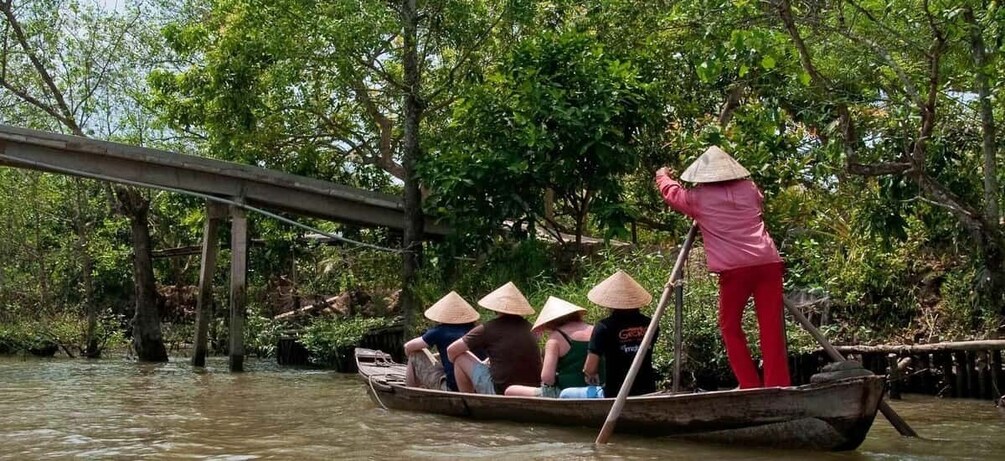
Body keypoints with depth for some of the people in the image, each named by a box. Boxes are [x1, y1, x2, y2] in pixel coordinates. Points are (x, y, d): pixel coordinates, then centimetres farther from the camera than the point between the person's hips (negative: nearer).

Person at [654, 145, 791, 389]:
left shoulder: (698, 197, 9)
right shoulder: (750, 188, 18)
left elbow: (671, 192, 28)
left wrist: (663, 175, 50)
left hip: (735, 268, -3)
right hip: (769, 262, 3)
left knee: (730, 326, 13)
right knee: (771, 327, 3)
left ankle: (750, 387, 8)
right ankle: (778, 386, -1)